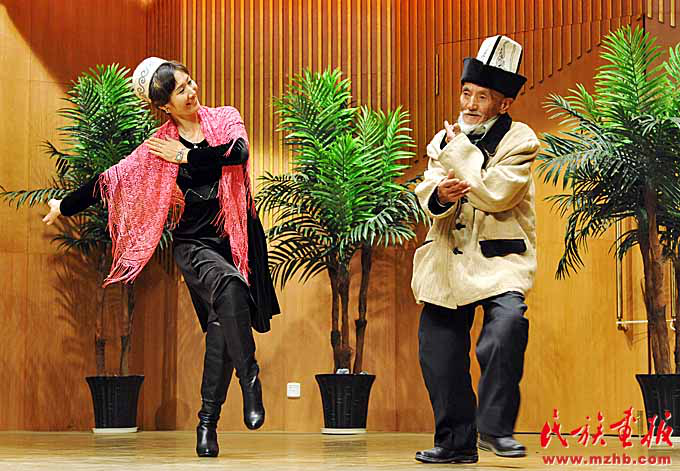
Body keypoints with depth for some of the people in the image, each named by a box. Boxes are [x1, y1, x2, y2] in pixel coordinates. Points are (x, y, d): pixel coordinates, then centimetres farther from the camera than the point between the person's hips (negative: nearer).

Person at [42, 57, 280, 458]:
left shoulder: (226, 118, 6)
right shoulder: (160, 145, 4)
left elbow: (239, 153, -15)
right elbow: (112, 179, 10)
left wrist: (186, 156, -7)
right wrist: (65, 205, 12)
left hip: (238, 237, 1)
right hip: (194, 244, -1)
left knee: (222, 325, -9)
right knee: (228, 286, -33)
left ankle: (208, 423, -2)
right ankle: (250, 380, -25)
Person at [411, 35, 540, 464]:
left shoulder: (520, 142, -4)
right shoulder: (446, 139, 11)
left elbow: (495, 194, -18)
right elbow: (426, 192, 0)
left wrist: (459, 151, -11)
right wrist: (440, 194, -23)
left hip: (499, 260, -5)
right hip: (448, 263, 5)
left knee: (508, 322, -30)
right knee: (439, 353, 4)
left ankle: (495, 426, -18)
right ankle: (456, 442, 18)